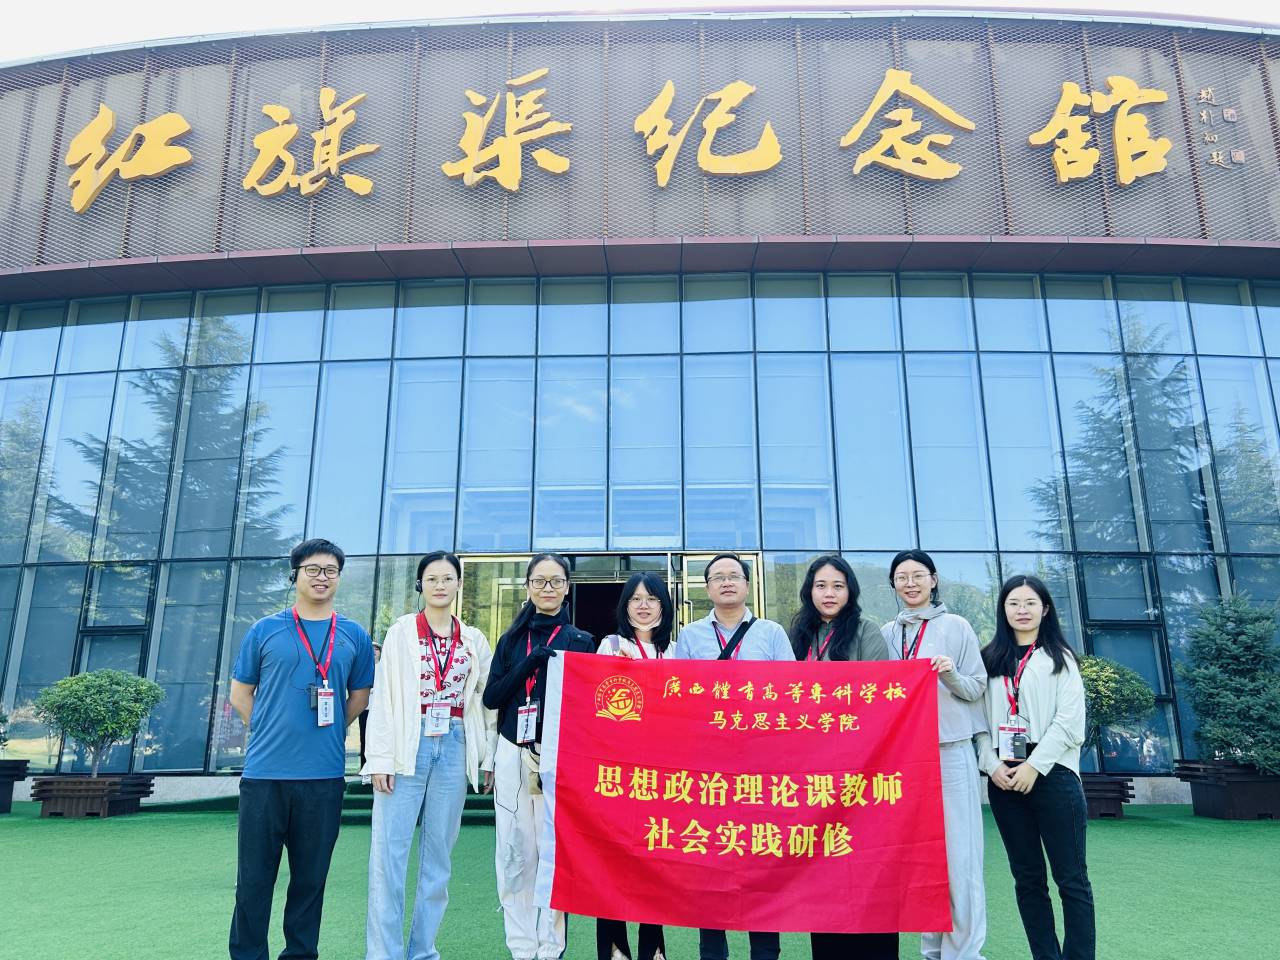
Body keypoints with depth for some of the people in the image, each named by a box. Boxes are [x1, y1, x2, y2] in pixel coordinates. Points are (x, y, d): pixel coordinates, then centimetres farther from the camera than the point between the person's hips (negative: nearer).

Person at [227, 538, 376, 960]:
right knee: (254, 877, 6)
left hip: (324, 775, 1)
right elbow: (240, 692, 11)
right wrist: (271, 733, 5)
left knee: (311, 876, 10)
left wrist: (329, 732, 8)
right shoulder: (265, 631, 3)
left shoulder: (354, 636, 6)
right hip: (265, 771, -1)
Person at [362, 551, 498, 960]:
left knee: (439, 853, 8)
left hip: (454, 750, 3)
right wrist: (380, 758, -7)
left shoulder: (474, 640, 10)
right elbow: (383, 697, -1)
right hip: (407, 748, -2)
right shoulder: (401, 632, 2)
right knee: (389, 852, -5)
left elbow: (486, 701, 11)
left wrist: (489, 758, 7)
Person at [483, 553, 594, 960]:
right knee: (515, 854, 5)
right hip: (514, 756, 2)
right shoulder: (512, 639, 11)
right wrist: (529, 665, -13)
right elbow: (491, 698, 2)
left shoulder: (581, 641, 4)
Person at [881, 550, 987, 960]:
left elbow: (977, 689, 1)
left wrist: (951, 675, -18)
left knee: (957, 852, -3)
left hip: (950, 750, -3)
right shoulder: (886, 633, 11)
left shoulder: (956, 627, 2)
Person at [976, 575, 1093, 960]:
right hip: (1003, 778, 3)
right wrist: (992, 764, -6)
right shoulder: (991, 659, 13)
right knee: (1027, 878, 9)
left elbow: (1070, 720, -5)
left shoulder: (1059, 657, 6)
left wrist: (1034, 765, -12)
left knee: (1071, 878, -1)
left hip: (1052, 773, -3)